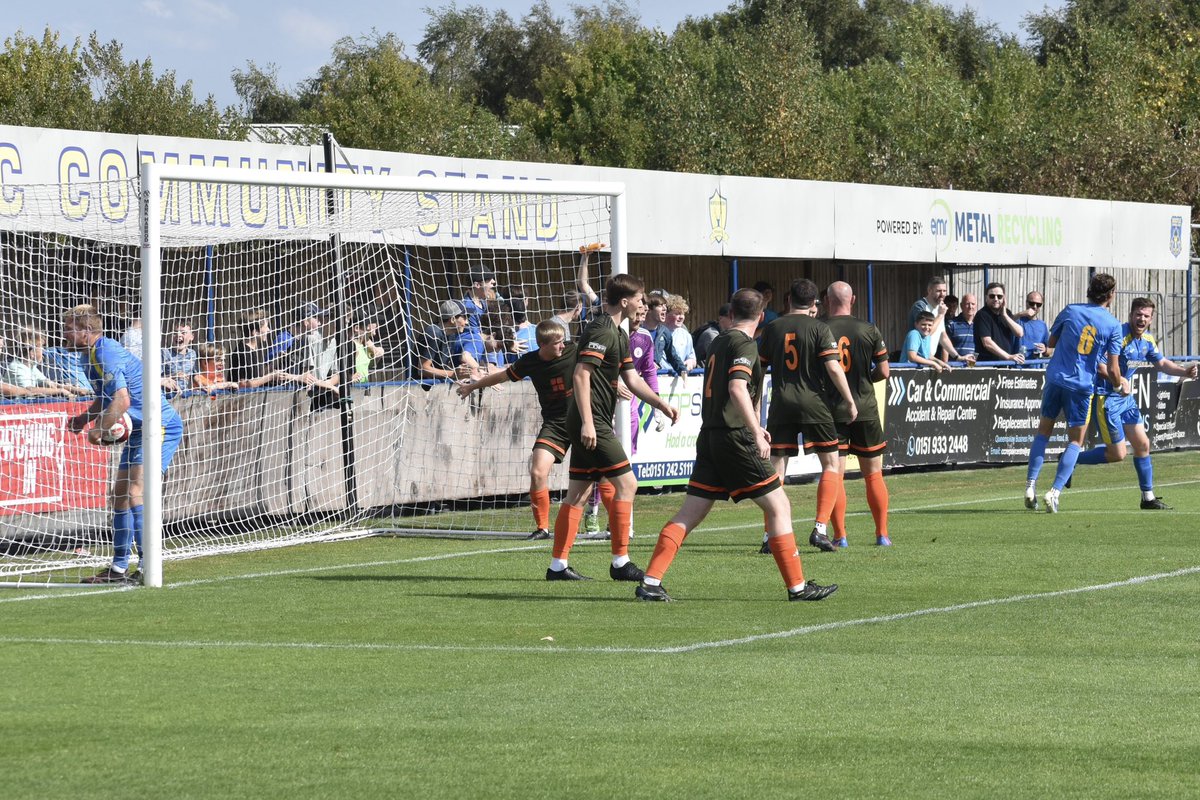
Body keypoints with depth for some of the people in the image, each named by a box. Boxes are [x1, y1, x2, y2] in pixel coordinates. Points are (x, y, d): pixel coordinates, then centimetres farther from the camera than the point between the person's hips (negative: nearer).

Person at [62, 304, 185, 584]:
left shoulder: (105, 354, -20)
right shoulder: (97, 353, 13)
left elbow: (122, 400, -28)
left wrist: (98, 431, -18)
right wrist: (84, 418, 12)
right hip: (140, 430, 11)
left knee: (135, 491, -18)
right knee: (120, 494, 12)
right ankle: (119, 568, 18)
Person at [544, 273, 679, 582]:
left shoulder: (619, 334, 18)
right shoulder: (601, 331, -14)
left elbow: (632, 379, 20)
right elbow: (580, 374, -21)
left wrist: (660, 403, 8)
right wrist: (587, 422, -26)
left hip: (591, 425, 10)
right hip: (591, 423, -10)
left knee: (578, 493, 9)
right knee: (626, 483, -8)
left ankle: (558, 565, 10)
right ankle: (620, 562, -4)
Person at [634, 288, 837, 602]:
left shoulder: (719, 341, 18)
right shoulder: (744, 343, -8)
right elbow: (737, 388, -23)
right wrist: (757, 434, -24)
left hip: (710, 433, 8)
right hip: (735, 438, -8)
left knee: (690, 513, 7)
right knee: (778, 506, -1)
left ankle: (650, 582, 0)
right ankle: (797, 586, -1)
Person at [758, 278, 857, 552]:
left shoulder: (772, 328, 6)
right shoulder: (819, 328, -4)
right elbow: (833, 368, -11)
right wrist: (849, 401, -2)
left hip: (781, 404, 3)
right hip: (813, 404, -3)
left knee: (776, 468, 5)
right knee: (831, 464, 8)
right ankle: (820, 529, -4)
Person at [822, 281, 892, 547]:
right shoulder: (869, 330, -2)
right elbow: (884, 371, -1)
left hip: (831, 410, -1)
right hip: (866, 410, 1)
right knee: (873, 474, 10)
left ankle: (839, 535, -2)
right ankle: (882, 533, 11)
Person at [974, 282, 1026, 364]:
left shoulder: (1006, 313, 16)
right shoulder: (982, 316, -6)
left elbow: (1020, 333, 4)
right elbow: (987, 343, -15)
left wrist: (1005, 315, -5)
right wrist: (1009, 357, -17)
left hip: (1006, 364, 6)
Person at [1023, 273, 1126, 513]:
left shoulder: (1071, 311, 2)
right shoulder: (1113, 325, -4)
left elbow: (1050, 343, 14)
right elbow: (1112, 369, -5)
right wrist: (1119, 386, 15)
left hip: (1055, 378, 2)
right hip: (1082, 385, -2)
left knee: (1043, 431, 17)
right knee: (1075, 441, 8)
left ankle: (1030, 485, 6)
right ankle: (1055, 491, -6)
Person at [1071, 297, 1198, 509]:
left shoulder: (1148, 341, 7)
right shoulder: (1119, 335, -20)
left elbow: (1162, 364, 20)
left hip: (1126, 398, 9)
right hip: (1105, 398, -9)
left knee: (1142, 445, 9)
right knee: (1117, 454, -7)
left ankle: (1148, 498, 18)